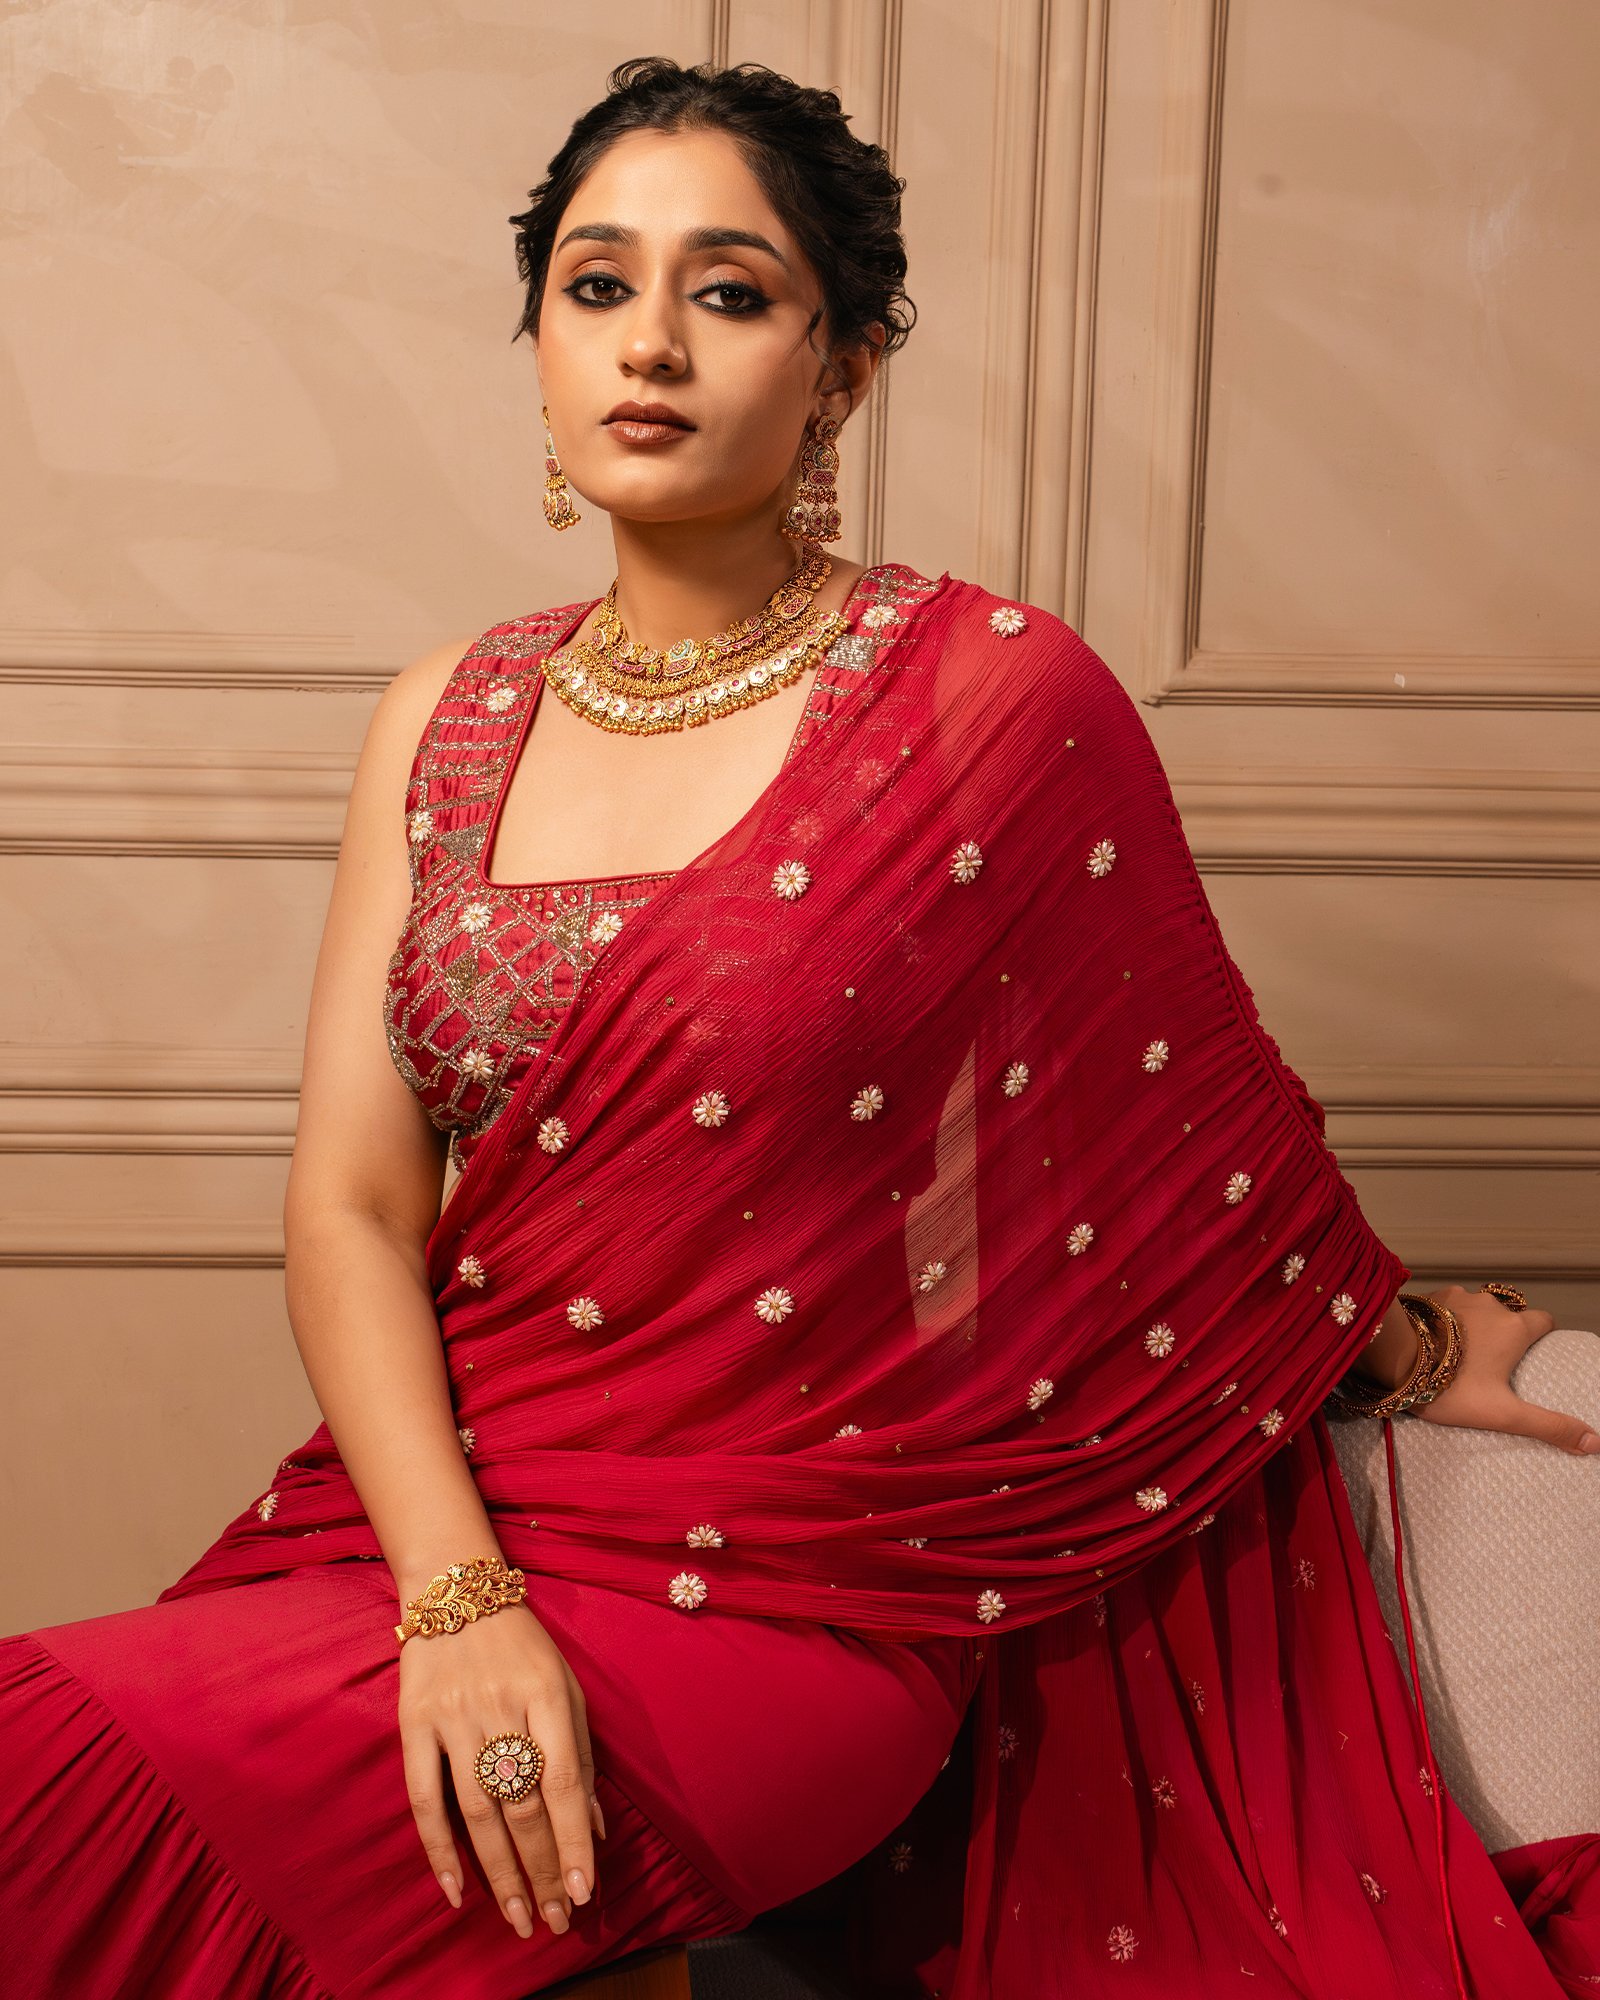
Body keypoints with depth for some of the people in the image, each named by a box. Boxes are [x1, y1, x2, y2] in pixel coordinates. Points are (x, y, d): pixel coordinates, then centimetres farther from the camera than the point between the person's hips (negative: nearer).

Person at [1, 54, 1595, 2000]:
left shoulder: (994, 695, -9)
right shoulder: (449, 721, 4)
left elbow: (1198, 1104, 6)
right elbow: (351, 1203, -1)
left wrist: (1401, 1346, 19)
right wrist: (455, 1595, -15)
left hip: (793, 1593, -4)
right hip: (445, 1505, 5)